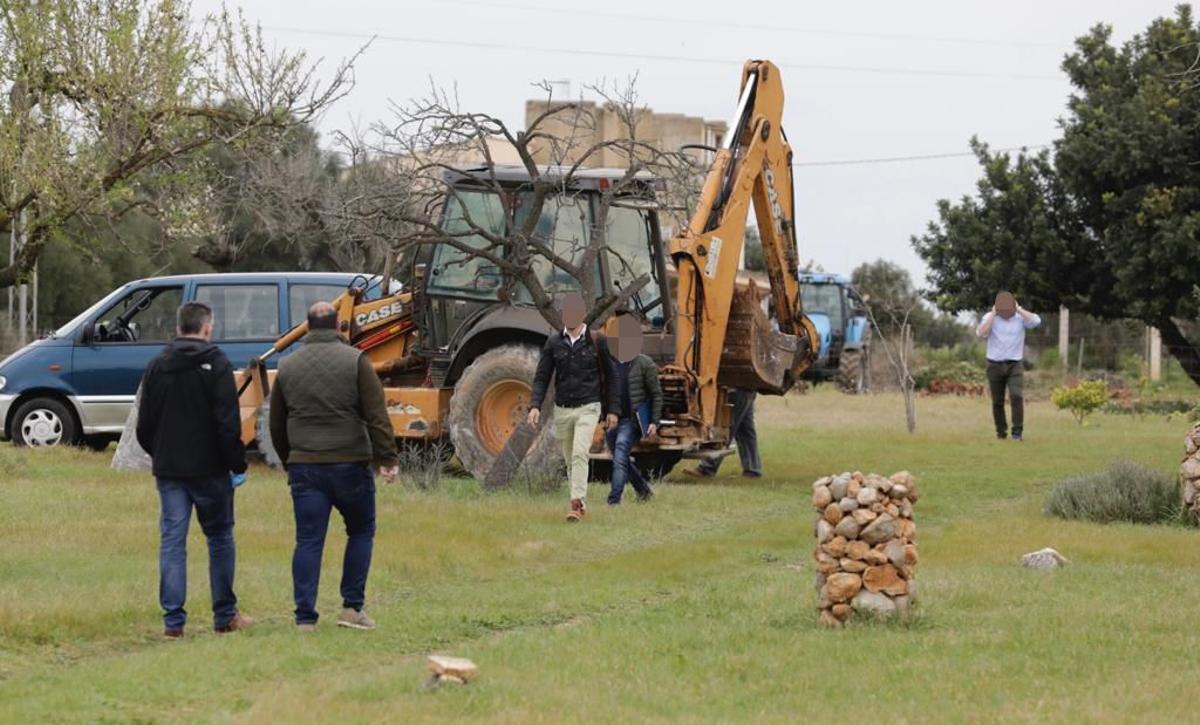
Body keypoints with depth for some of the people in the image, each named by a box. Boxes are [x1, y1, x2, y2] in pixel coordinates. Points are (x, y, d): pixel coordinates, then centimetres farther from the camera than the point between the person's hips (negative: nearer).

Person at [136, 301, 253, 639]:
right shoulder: (216, 364, -8)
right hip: (208, 469, -3)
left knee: (171, 541, 3)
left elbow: (144, 424, 10)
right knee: (220, 538, 9)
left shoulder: (156, 367, 7)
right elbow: (228, 422, -13)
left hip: (168, 470, 3)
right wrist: (237, 464, -6)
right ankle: (225, 615, 13)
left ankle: (173, 620, -2)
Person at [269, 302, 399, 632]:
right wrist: (387, 458, -6)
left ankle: (305, 616, -1)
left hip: (304, 466, 3)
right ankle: (352, 607, 9)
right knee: (361, 532, 14)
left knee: (308, 540, 3)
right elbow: (377, 416, -9)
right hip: (350, 464, -3)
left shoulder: (287, 366, 8)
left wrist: (289, 462, 27)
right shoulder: (355, 361, -4)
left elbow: (277, 425, 16)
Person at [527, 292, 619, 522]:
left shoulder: (597, 342, -1)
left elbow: (610, 378, 5)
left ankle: (577, 502, -26)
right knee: (570, 459, 11)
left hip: (587, 408, -4)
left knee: (580, 454, -20)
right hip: (562, 409, 4)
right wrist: (535, 406, -9)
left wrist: (611, 410, 2)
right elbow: (542, 377, 5)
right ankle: (581, 504, 23)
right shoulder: (554, 343, 5)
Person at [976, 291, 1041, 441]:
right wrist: (993, 314, -15)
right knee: (997, 401, 7)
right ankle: (1001, 431, 20)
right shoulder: (990, 318, -1)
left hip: (1015, 365, -1)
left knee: (1016, 396, -17)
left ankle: (1018, 431, -13)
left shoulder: (1021, 318, -1)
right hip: (995, 365, 1)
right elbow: (981, 333, -18)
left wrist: (1018, 309, -14)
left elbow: (1036, 321, -20)